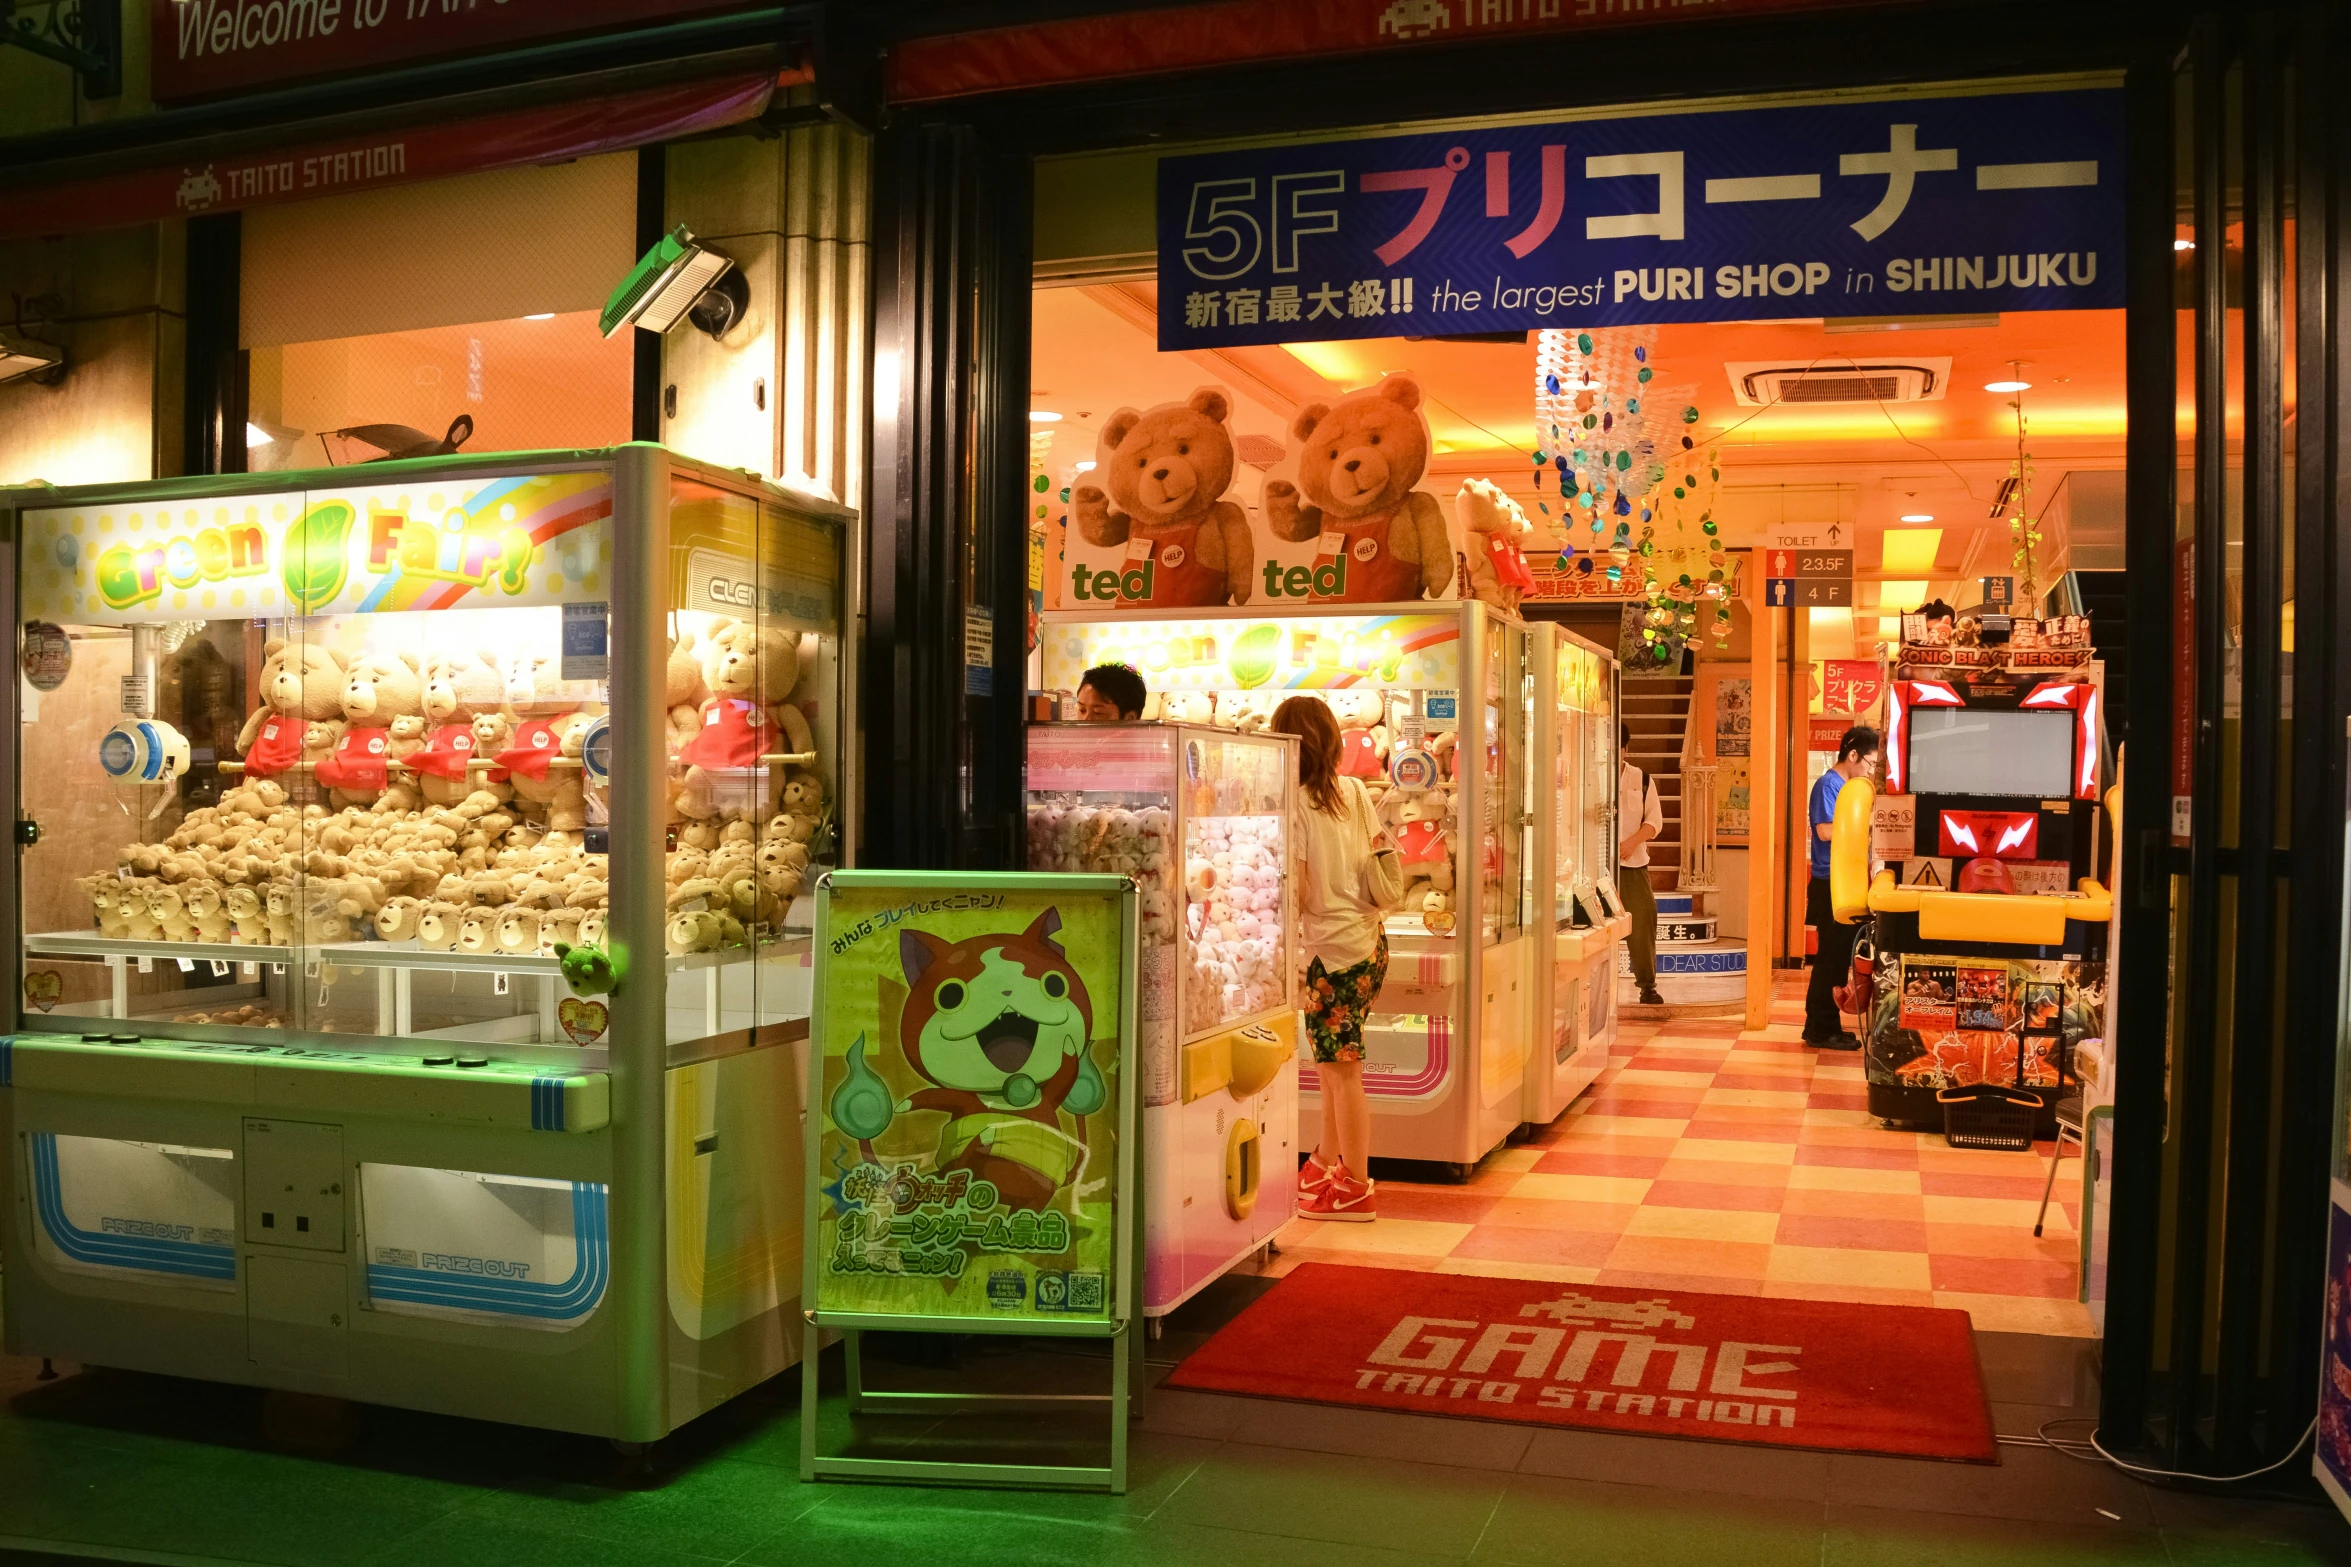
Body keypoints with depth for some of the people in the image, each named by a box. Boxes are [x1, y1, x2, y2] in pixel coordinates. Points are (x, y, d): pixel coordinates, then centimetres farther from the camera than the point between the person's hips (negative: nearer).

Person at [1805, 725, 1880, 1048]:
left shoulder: (1846, 787, 15)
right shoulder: (1828, 785, -13)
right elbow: (1826, 830, -23)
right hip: (1830, 886, -9)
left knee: (1837, 958, 12)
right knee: (1831, 959, -5)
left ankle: (1827, 1026, 19)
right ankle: (1820, 1030, 1)